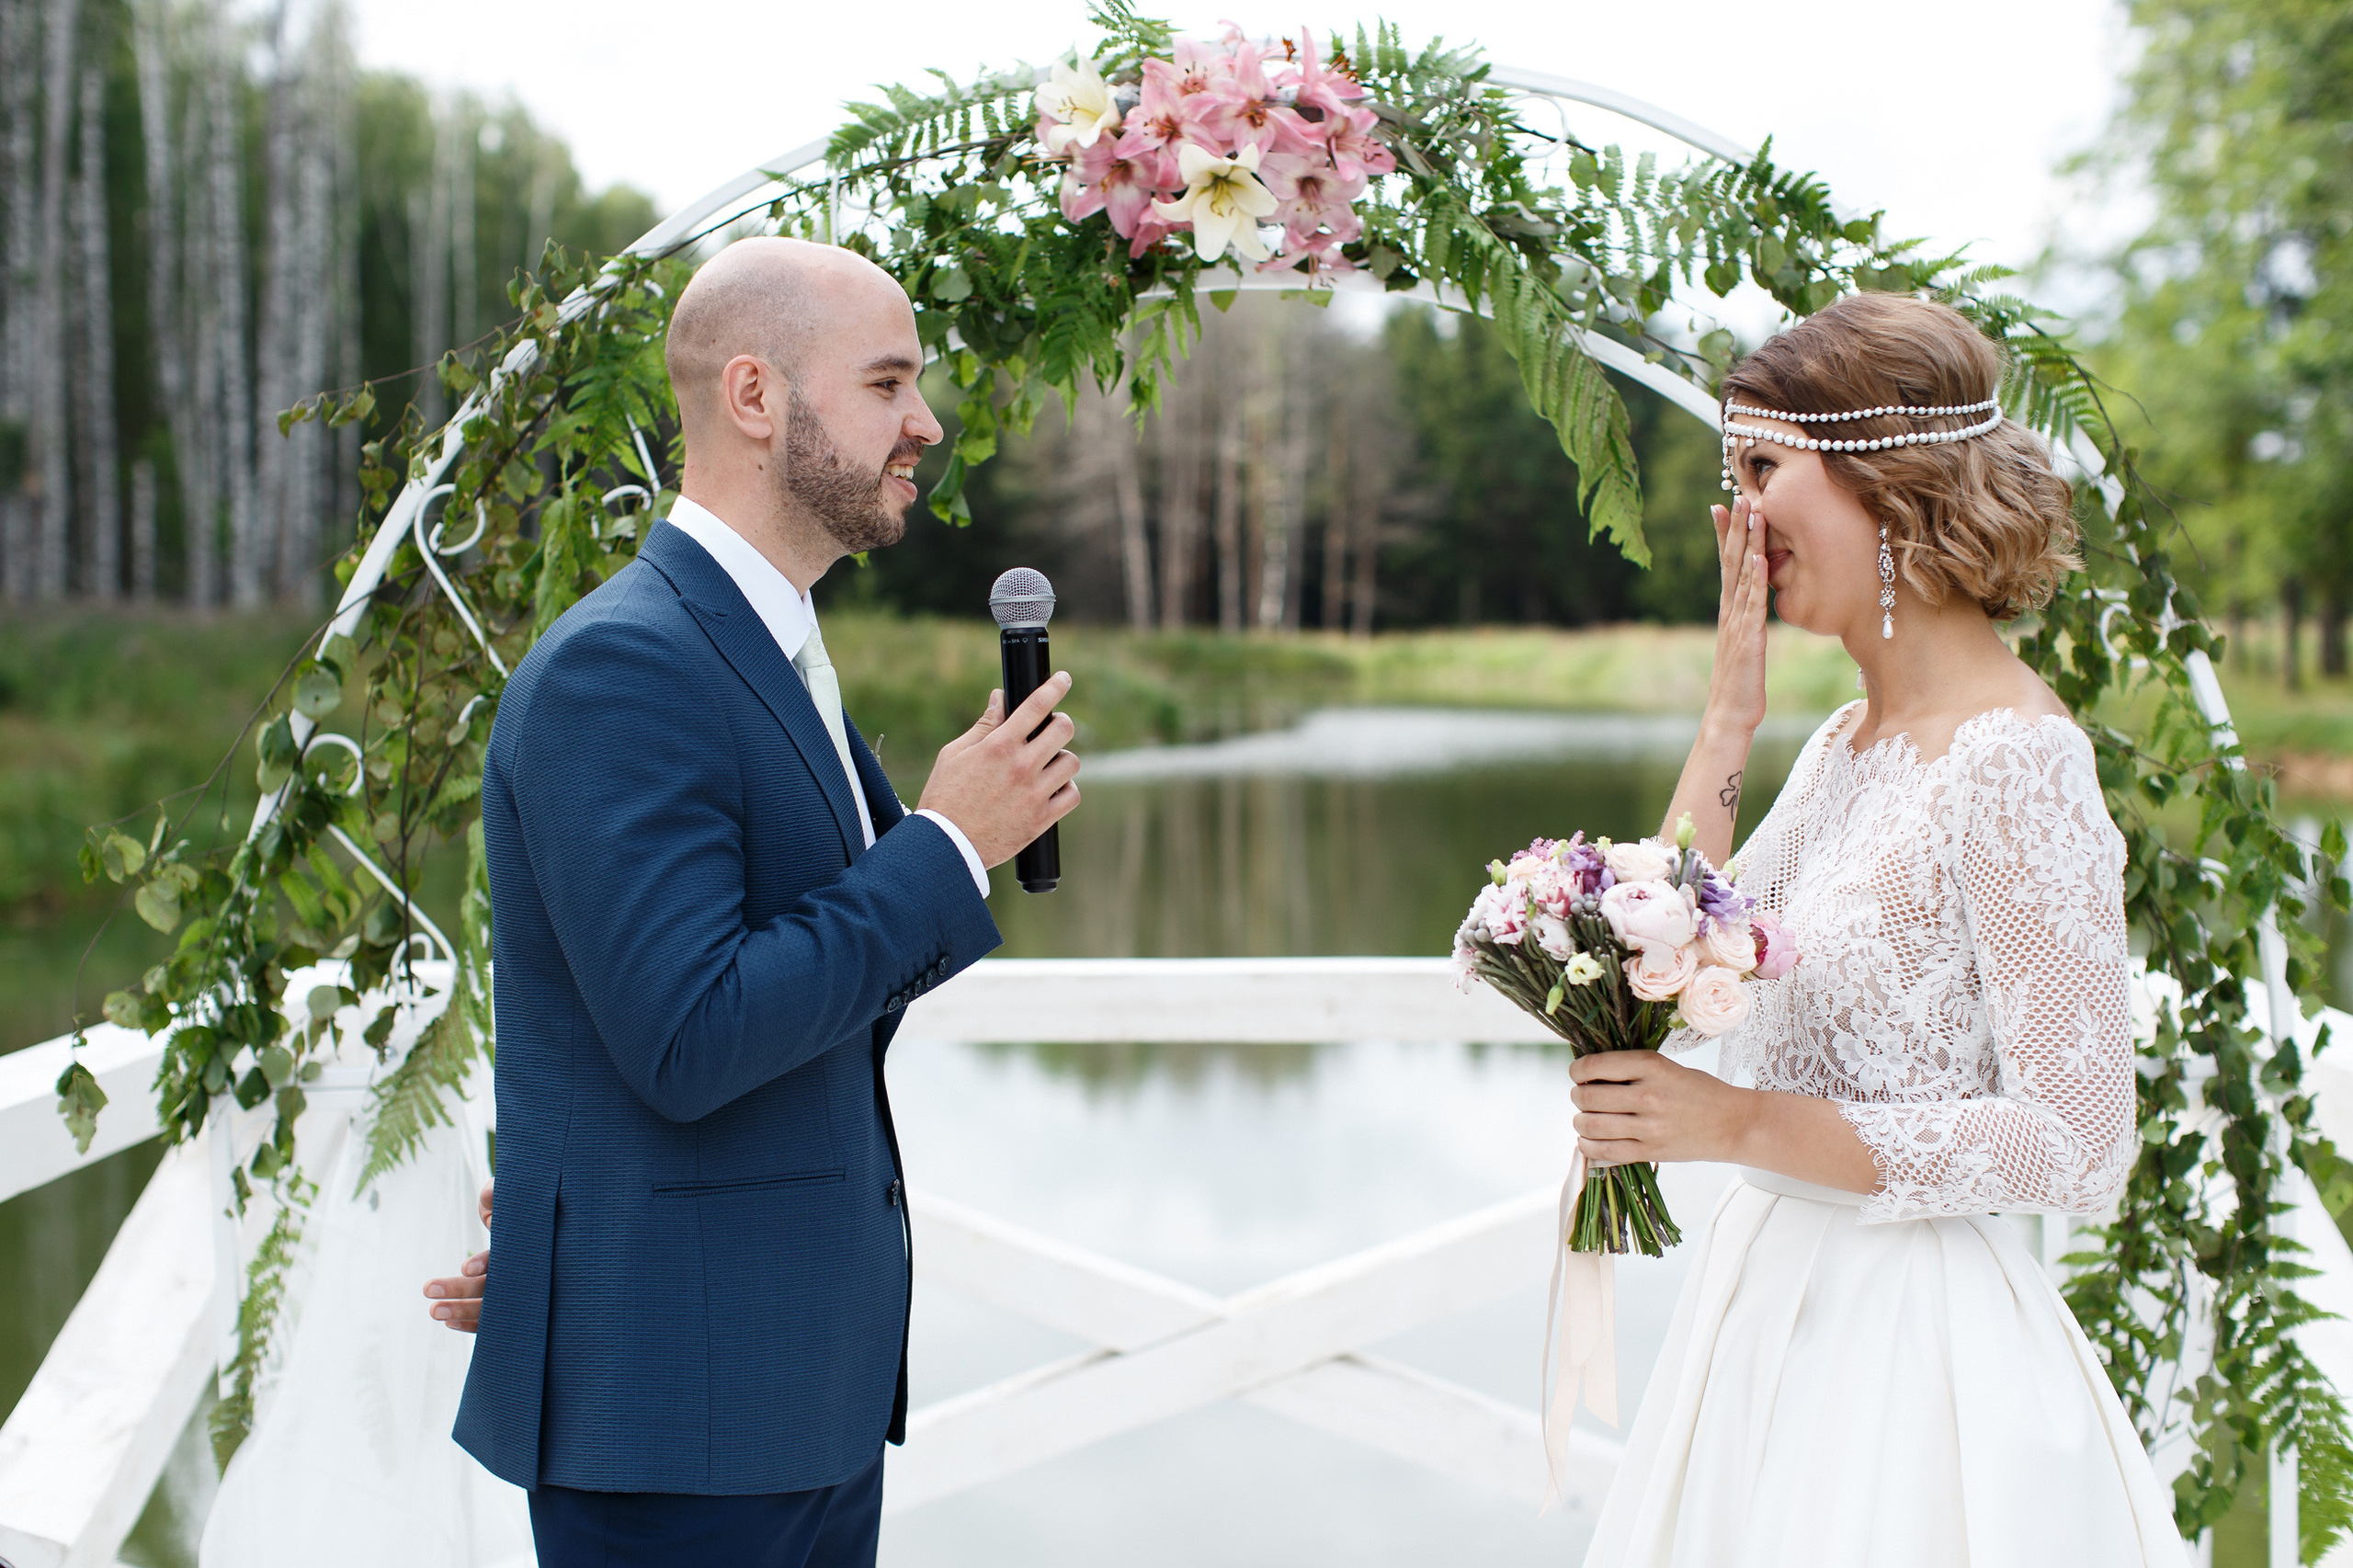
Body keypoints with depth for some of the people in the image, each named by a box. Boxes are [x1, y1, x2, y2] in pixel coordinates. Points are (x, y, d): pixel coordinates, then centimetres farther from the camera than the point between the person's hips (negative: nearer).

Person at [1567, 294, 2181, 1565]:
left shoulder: (2015, 761, -19)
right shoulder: (1843, 745, 6)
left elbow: (2078, 1147, -21)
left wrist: (1741, 1125, -21)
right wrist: (1727, 721, -3)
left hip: (1910, 1341, -8)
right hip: (1777, 1302, 8)